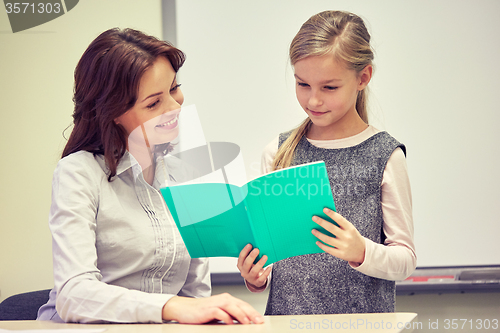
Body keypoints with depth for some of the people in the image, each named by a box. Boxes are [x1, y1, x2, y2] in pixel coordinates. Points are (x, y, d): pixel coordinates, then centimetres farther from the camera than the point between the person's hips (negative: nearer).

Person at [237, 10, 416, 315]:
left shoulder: (385, 155, -2)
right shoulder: (278, 153, 7)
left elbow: (406, 258, -1)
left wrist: (362, 252, -18)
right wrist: (256, 278, -5)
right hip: (286, 314, 4)